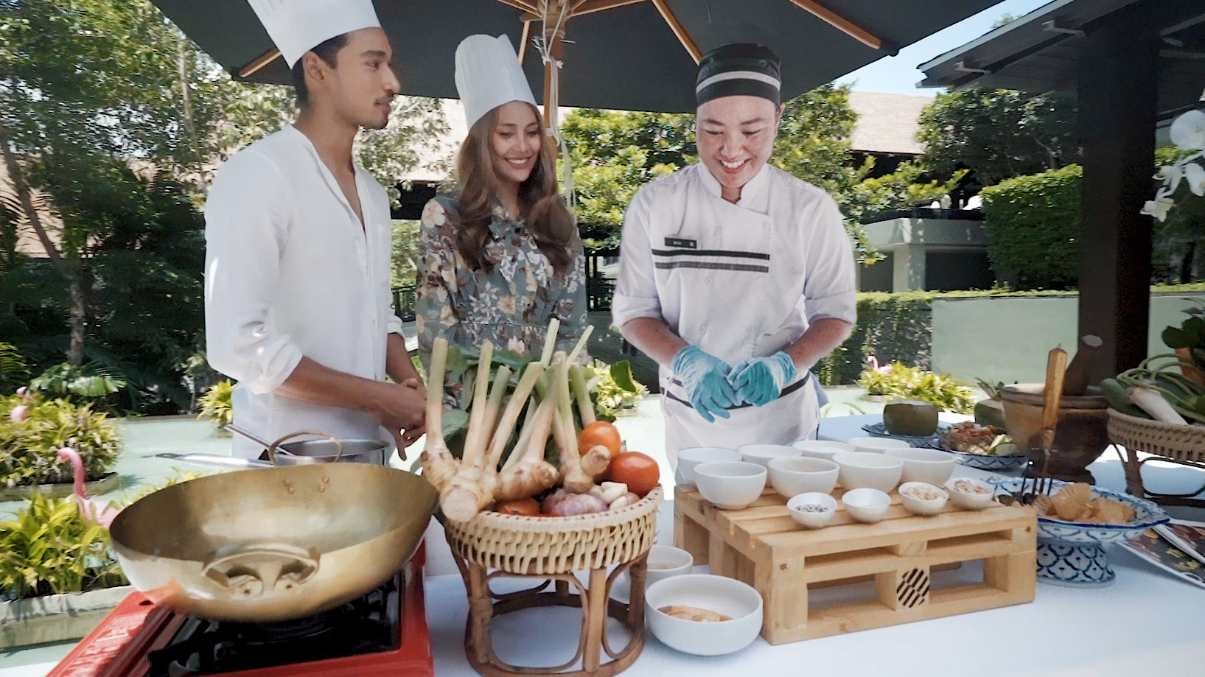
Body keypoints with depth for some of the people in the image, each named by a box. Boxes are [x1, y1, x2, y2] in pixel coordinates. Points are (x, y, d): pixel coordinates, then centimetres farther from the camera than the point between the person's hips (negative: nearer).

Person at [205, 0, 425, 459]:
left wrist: (411, 389, -4)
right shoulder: (258, 174, -15)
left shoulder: (373, 193, 8)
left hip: (368, 448, 7)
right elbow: (237, 344, -21)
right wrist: (376, 396, -17)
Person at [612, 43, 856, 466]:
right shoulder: (654, 204, -9)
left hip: (781, 420, 0)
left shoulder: (810, 209, -9)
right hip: (691, 420, 1)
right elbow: (634, 311, -5)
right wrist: (686, 362, -24)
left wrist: (785, 365, -22)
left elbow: (835, 315, -3)